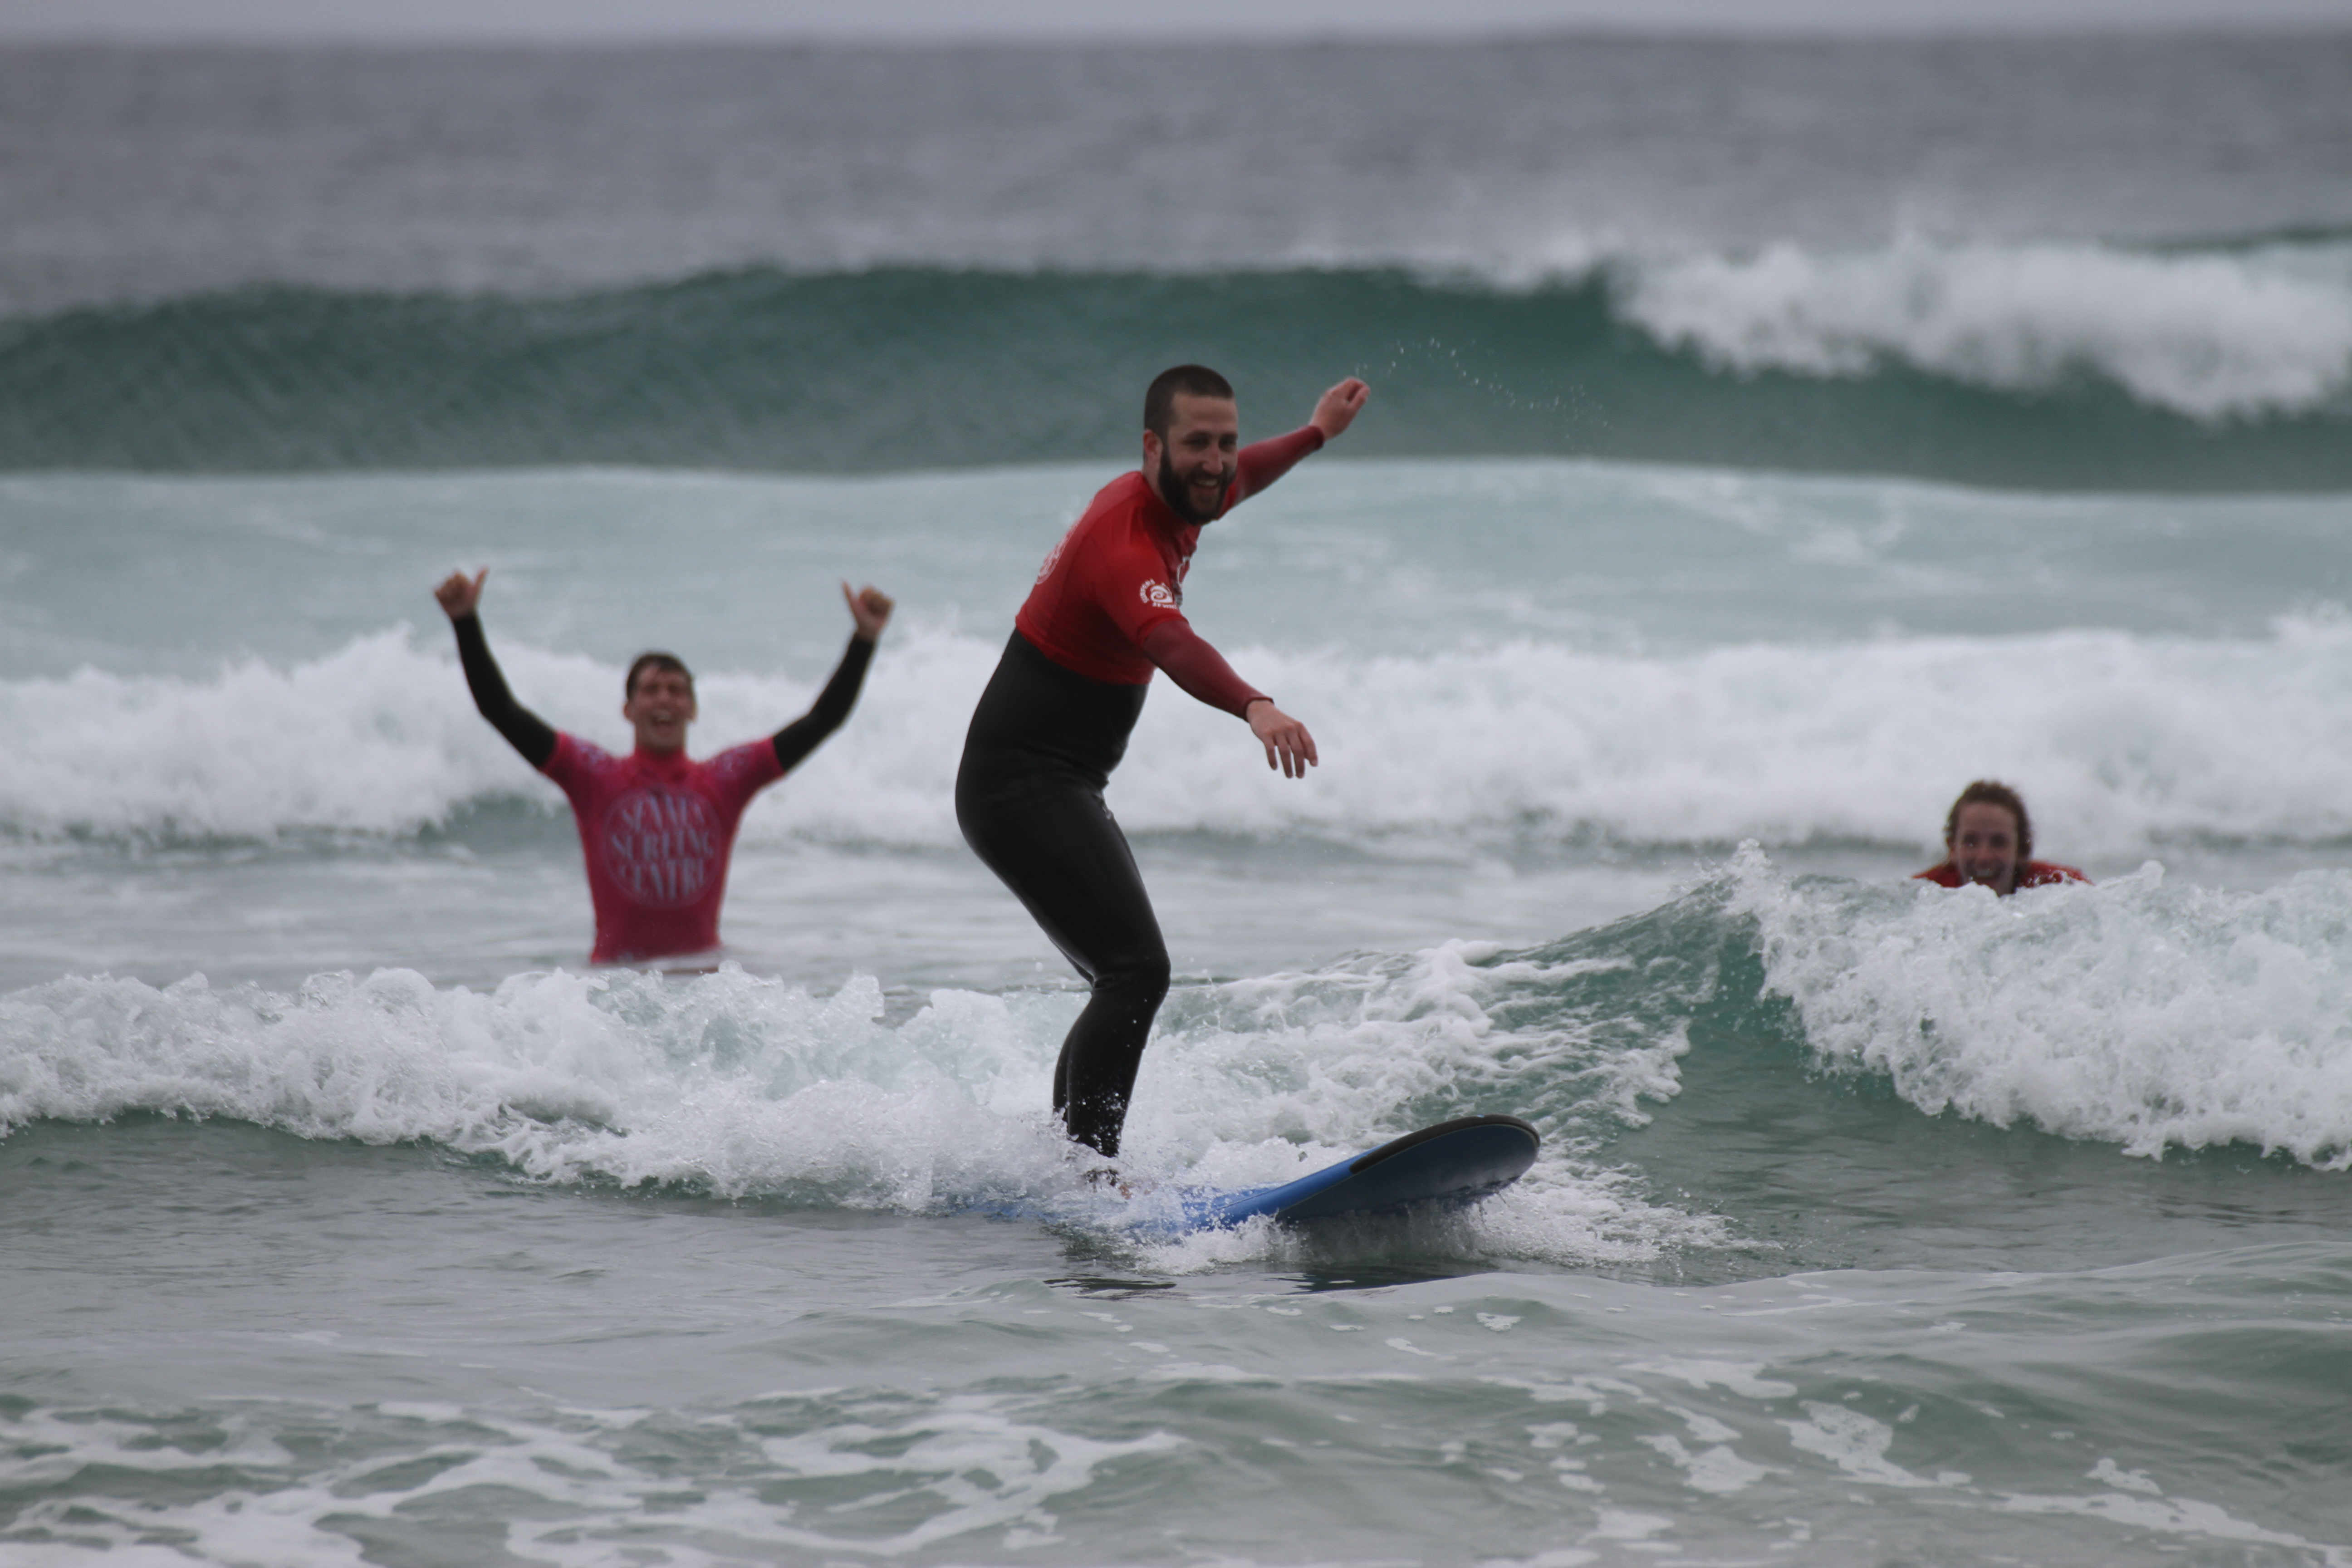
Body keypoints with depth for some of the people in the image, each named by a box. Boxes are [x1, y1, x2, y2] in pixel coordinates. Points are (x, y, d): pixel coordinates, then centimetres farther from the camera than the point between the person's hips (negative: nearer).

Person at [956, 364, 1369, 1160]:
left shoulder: (1170, 503, 6)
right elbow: (1172, 645, -46)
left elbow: (1236, 483, 33)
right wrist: (1256, 708, -62)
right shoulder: (1124, 541, -25)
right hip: (1022, 788, -11)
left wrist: (1316, 433, 44)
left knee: (1124, 988, 16)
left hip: (1064, 792, 11)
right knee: (1137, 970, -23)